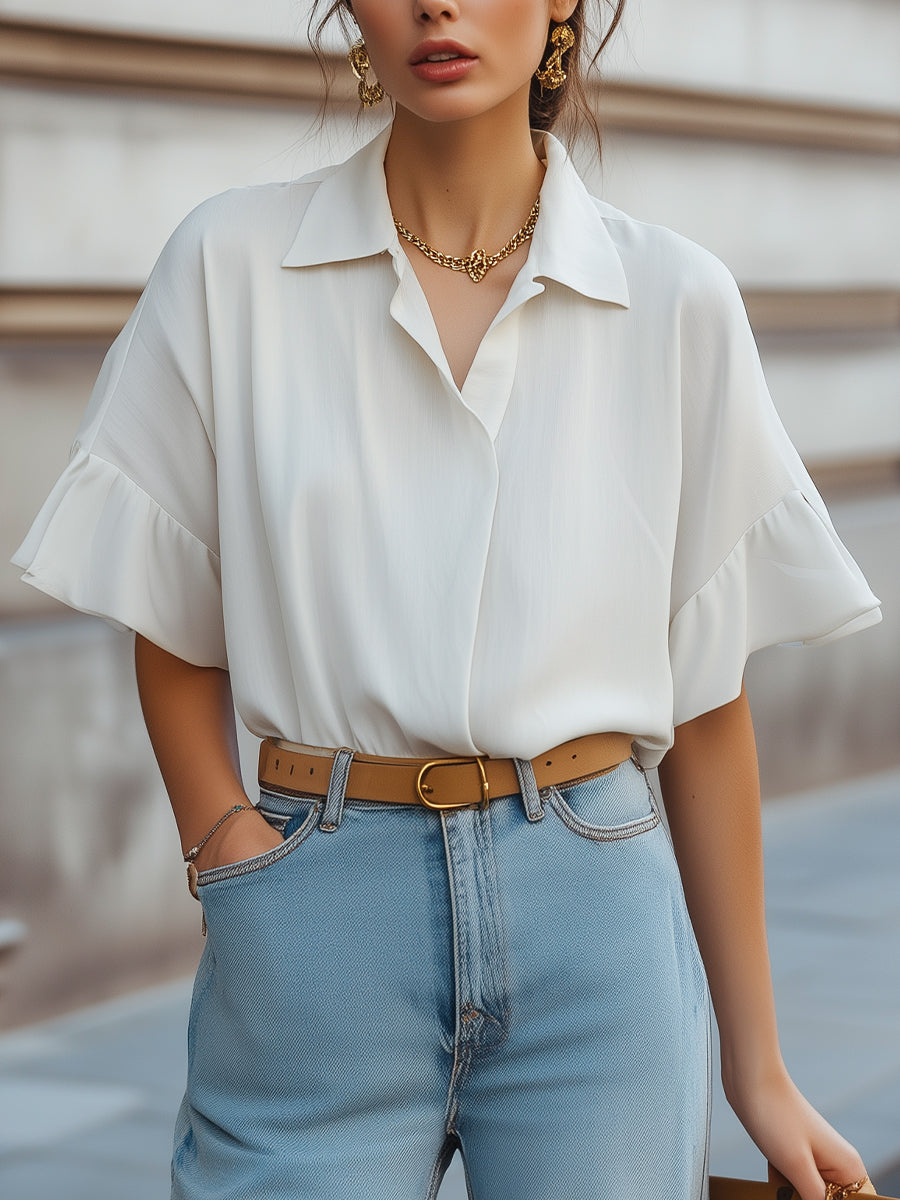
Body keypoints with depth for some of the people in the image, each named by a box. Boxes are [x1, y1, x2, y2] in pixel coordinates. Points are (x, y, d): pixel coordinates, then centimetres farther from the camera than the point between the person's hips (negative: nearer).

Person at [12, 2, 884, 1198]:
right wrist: (228, 848, -8)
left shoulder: (676, 299, 1)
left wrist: (758, 1068, 6)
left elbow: (706, 693, 5)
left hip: (593, 917, 1)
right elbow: (172, 627, 7)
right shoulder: (233, 262, 0)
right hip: (318, 927, 0)